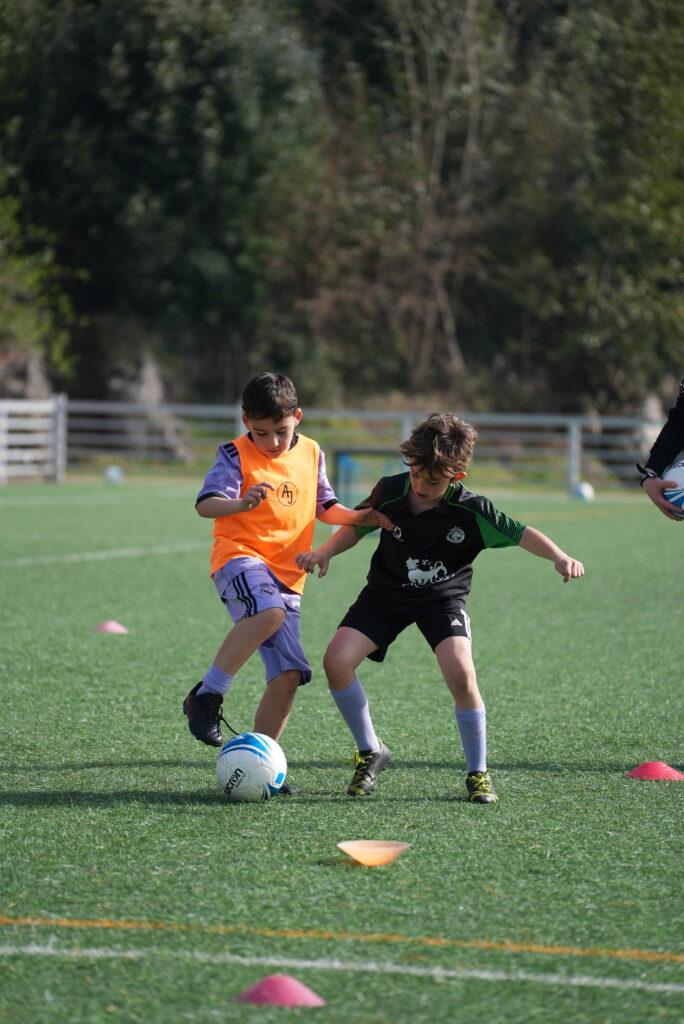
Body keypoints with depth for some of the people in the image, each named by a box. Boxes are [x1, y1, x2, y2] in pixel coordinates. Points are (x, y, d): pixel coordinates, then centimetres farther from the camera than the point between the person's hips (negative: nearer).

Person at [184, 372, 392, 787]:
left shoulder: (311, 454, 13)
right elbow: (205, 504, -16)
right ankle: (207, 695, -26)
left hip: (287, 574, 6)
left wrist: (359, 517, 6)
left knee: (288, 675, -3)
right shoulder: (236, 455, -4)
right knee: (269, 611, -38)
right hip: (240, 555, -6)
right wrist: (240, 503, -36)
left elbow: (324, 507, 25)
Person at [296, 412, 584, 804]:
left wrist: (560, 557, -37)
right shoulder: (389, 492, -13)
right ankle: (371, 752, 5)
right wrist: (325, 552, -11)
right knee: (338, 659, -17)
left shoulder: (471, 510, -20)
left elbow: (520, 533, -20)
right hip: (386, 594, 3)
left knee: (461, 673, -26)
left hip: (442, 599, -3)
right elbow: (358, 526, 5)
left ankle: (478, 773, -6)